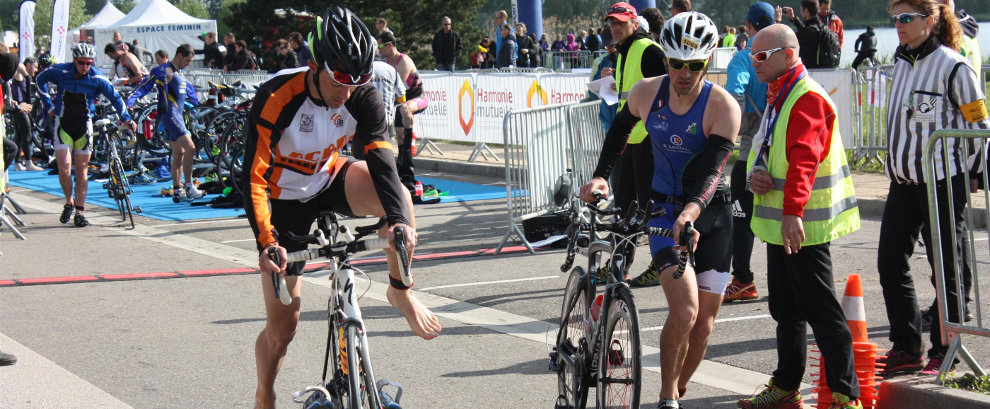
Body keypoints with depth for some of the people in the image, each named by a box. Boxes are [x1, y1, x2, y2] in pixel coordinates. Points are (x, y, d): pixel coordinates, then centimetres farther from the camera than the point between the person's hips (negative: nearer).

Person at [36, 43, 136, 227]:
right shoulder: (60, 71, -9)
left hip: (84, 126, 0)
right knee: (64, 169, -11)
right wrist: (49, 106, 9)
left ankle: (79, 212, 8)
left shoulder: (97, 78, -11)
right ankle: (69, 202, 13)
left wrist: (126, 118, -10)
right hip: (63, 124, 0)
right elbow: (41, 80, 10)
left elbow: (114, 97, -2)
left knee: (82, 171, 3)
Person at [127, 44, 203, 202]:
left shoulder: (180, 74, 20)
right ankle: (189, 188, -18)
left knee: (179, 154, 10)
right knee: (190, 147, -19)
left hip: (178, 115, 10)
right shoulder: (164, 71, -8)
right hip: (169, 114, -10)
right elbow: (144, 87, -12)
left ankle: (177, 190, 14)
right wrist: (129, 103, -21)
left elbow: (189, 91, 35)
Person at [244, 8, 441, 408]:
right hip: (286, 200, -3)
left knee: (398, 197, -30)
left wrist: (399, 218, -47)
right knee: (282, 325, -2)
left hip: (331, 178, 3)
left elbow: (382, 160, -29)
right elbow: (254, 178, -33)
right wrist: (265, 240, -46)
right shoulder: (276, 99, -31)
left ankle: (400, 291, -8)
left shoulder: (363, 96, -21)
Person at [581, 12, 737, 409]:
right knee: (685, 309, -19)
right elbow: (620, 129, 13)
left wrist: (692, 211, -45)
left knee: (704, 320, 3)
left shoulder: (723, 106, -17)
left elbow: (712, 170, -28)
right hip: (665, 210, 0)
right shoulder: (647, 92, -9)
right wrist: (600, 175, 3)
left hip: (711, 214, 0)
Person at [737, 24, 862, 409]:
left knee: (820, 311, -9)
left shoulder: (808, 98, -16)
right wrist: (754, 174, 0)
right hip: (779, 222, 10)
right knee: (785, 309, 17)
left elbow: (803, 160, -28)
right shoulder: (777, 96, 17)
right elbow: (764, 150, 23)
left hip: (802, 225, -10)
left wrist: (793, 212, -38)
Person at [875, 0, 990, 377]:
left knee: (946, 268, 1)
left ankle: (942, 353, 10)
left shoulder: (952, 66, -12)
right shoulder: (901, 61, 10)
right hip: (904, 180, 8)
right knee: (890, 261, 7)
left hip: (942, 180, -8)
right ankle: (906, 349, 16)